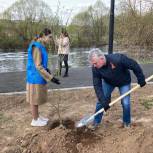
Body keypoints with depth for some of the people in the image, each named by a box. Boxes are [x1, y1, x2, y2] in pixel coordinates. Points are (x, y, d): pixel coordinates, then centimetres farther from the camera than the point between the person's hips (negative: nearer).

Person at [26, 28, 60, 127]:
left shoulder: (41, 46, 8)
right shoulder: (36, 47, -21)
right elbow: (38, 66, -24)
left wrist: (46, 69, 7)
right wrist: (51, 78, -25)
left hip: (38, 77, 9)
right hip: (36, 77, -9)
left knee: (37, 98, 19)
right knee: (35, 99, 4)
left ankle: (37, 116, 33)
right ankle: (35, 120, 18)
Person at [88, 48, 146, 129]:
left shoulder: (118, 59, -41)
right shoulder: (95, 68, -30)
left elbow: (134, 66, -26)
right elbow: (97, 85, -25)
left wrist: (141, 79, -16)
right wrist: (103, 101, -31)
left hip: (124, 82, -2)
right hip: (108, 82, 2)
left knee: (125, 103, -5)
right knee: (100, 100, -2)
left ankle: (127, 122, 21)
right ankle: (96, 121, 16)